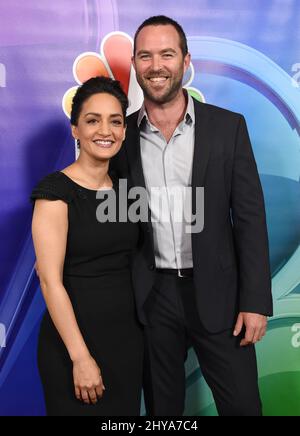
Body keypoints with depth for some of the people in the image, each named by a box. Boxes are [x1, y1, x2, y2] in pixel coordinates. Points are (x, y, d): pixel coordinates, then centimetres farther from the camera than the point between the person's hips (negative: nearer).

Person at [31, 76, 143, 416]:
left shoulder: (123, 187, 6)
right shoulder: (56, 191, -13)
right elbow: (51, 280, -17)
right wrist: (80, 357, -17)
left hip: (128, 334, 6)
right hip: (75, 337, -6)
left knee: (125, 413, 18)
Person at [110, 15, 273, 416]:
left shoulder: (228, 127, -4)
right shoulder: (122, 135, 0)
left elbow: (250, 217, -5)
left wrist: (255, 301, -8)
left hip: (216, 294, -1)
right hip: (151, 296, 2)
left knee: (242, 405, 10)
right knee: (162, 408, 17)